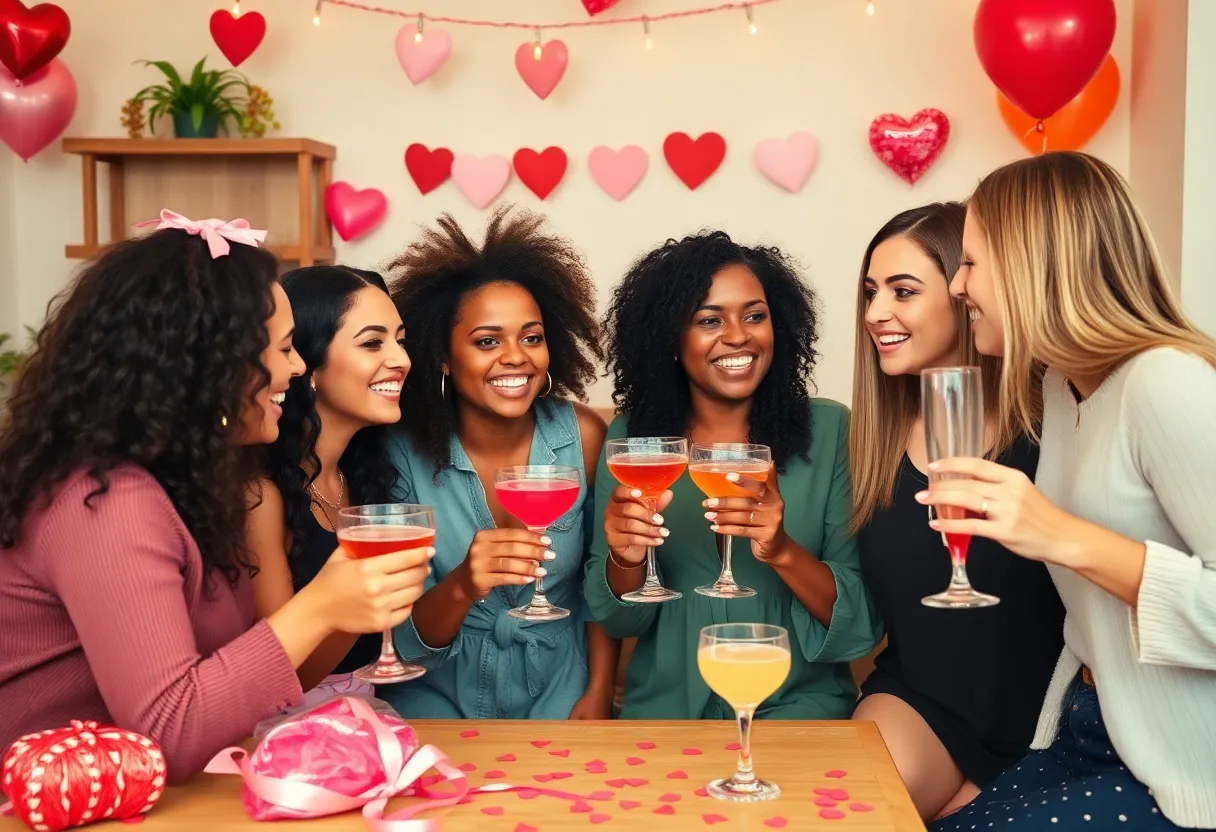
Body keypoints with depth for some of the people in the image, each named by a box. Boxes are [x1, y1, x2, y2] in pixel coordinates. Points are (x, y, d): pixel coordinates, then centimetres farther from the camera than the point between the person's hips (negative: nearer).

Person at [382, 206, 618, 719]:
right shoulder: (406, 453, -12)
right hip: (440, 701, -1)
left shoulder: (583, 436, -7)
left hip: (557, 695, 1)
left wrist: (599, 694, -2)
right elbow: (407, 641, -11)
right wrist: (462, 587, -30)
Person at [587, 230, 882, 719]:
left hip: (796, 703, -1)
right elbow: (619, 621, 3)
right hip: (665, 707, 2)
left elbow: (864, 619, -7)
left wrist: (783, 552, -24)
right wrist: (625, 560, -18)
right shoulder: (629, 438, -1)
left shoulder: (829, 431, -6)